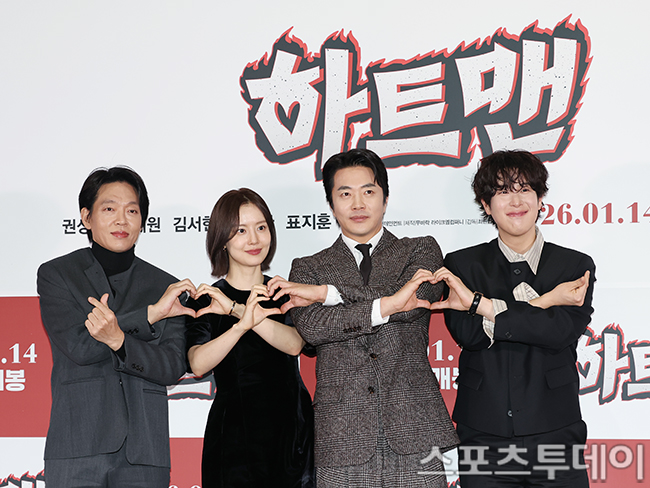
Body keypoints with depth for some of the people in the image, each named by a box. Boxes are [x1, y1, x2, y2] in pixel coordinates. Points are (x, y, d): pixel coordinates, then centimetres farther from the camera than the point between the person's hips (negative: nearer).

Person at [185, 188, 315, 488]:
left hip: (293, 427, 3)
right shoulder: (205, 301, -1)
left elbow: (294, 344, -13)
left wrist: (235, 308, -21)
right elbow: (198, 364, -17)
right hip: (234, 431, -2)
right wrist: (243, 323, -31)